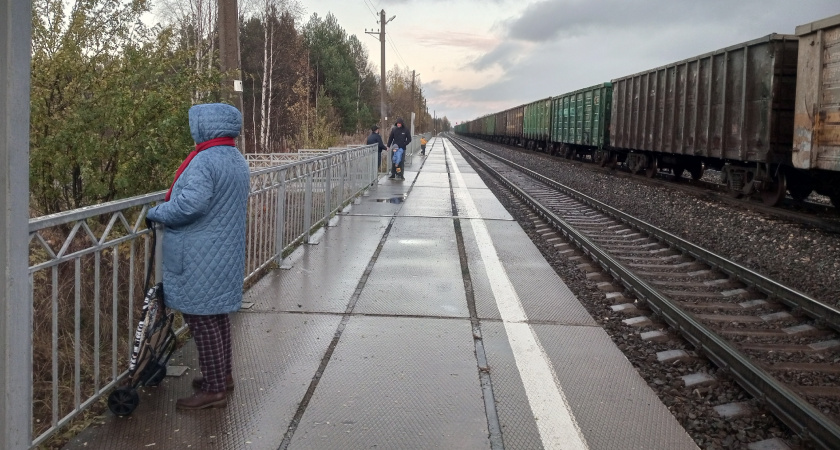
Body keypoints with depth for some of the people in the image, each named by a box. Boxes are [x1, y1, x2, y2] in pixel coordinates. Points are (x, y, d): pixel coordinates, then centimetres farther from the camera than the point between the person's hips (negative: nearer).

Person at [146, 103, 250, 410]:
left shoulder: (205, 161, -20)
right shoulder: (238, 161, 12)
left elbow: (190, 203, -31)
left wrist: (156, 213, -14)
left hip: (200, 259, -10)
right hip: (227, 254, 10)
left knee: (202, 321, -3)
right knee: (218, 315, 20)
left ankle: (214, 390, 3)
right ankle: (223, 375, 32)